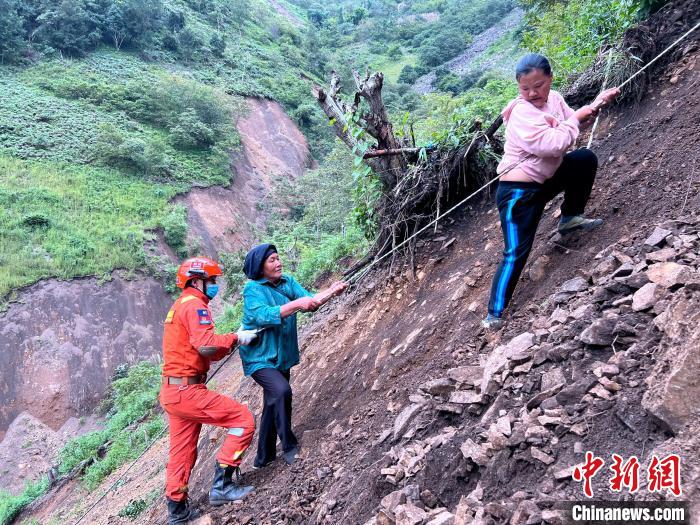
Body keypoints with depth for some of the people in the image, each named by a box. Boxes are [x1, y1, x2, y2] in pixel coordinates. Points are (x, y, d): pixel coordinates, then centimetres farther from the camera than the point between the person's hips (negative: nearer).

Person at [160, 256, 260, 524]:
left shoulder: (181, 306, 21)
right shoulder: (194, 305, -11)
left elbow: (206, 352, 18)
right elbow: (206, 345, -27)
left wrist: (234, 341, 5)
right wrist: (236, 337, -13)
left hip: (174, 391, 10)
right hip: (187, 391, -10)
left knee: (182, 452, 19)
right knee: (243, 419, -7)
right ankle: (222, 485, -4)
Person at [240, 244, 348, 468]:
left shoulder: (287, 281, 1)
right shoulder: (252, 289, -15)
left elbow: (309, 300, -8)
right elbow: (263, 315, -30)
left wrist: (331, 292, -26)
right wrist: (296, 304, -37)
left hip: (282, 356, 7)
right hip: (259, 357, -7)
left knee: (273, 405, 16)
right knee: (281, 390, -29)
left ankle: (264, 457, 32)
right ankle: (289, 446, -12)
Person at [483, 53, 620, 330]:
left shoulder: (554, 98, 3)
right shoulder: (521, 113, -23)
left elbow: (574, 123, 15)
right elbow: (554, 144, -31)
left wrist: (595, 105, -2)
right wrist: (575, 118, -15)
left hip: (545, 179, 8)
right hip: (518, 192, -8)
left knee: (587, 159, 11)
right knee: (516, 252, -12)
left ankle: (569, 218, 20)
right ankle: (495, 314, -5)